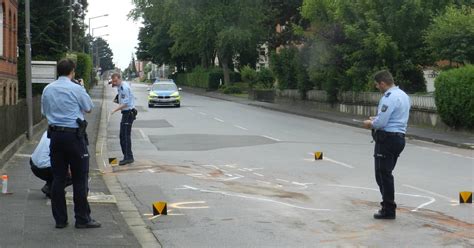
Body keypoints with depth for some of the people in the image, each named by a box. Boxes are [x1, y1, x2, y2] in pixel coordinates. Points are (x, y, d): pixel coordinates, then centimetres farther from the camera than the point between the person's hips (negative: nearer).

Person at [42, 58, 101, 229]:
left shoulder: (47, 90, 5)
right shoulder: (77, 89, -10)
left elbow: (45, 112, 16)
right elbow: (89, 109, 4)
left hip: (55, 135, 5)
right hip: (74, 135, -5)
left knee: (58, 178, 9)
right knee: (80, 179, 1)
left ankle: (60, 219, 13)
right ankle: (82, 219, 4)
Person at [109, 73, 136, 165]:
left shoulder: (124, 87, -18)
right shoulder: (120, 86, 13)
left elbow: (125, 103, -22)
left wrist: (115, 110, -21)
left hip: (129, 113, -10)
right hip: (125, 113, 10)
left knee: (126, 135, -12)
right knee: (122, 136, 13)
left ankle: (129, 157, -11)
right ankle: (127, 156, 20)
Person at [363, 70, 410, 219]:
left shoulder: (389, 97, -18)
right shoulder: (403, 95, 14)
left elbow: (381, 122, -22)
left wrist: (370, 124, -2)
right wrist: (376, 119, 16)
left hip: (387, 139, -10)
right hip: (399, 138, 10)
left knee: (383, 174, -3)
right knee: (386, 174, 18)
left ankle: (388, 210, 1)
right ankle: (388, 206, 22)